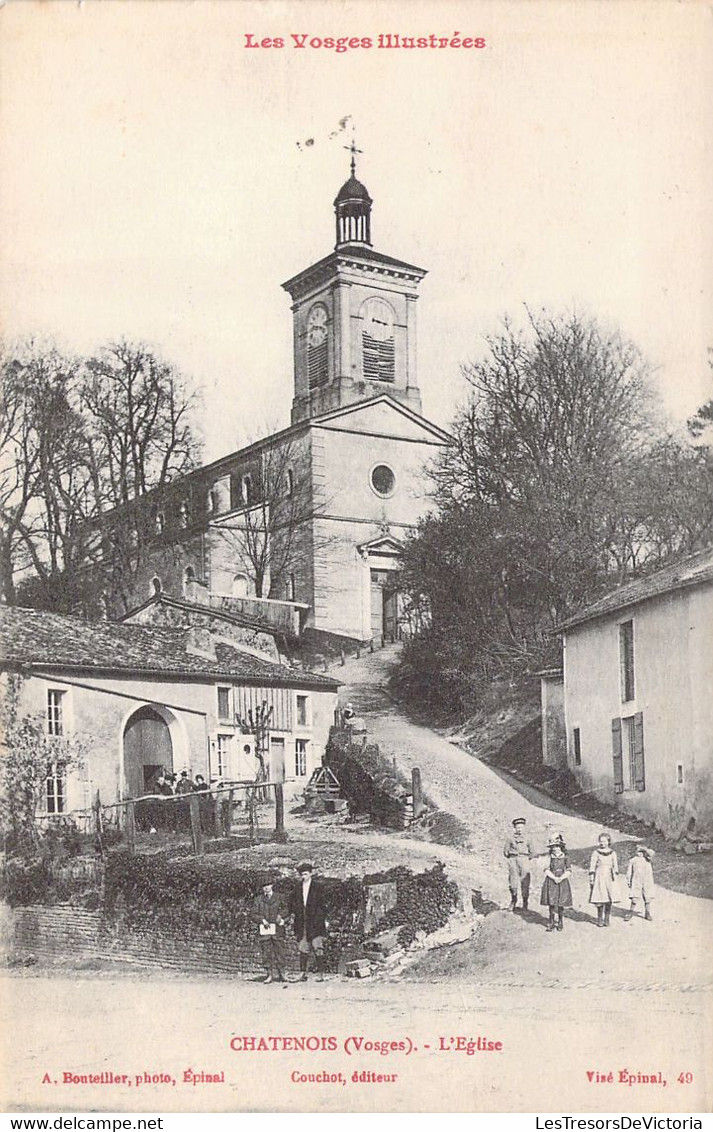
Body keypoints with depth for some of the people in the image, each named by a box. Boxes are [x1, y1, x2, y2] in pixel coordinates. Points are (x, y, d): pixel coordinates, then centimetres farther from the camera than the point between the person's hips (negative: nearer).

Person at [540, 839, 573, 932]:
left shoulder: (564, 858, 3)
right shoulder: (550, 858, 3)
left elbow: (569, 871, -1)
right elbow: (547, 870, -3)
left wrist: (561, 878, -14)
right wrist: (554, 878, -16)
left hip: (562, 882, 0)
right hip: (551, 882, 0)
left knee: (561, 904, 0)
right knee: (551, 903, -2)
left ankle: (560, 923, 14)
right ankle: (551, 924, 6)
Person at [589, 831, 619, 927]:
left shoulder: (612, 853, 9)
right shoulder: (596, 853, 1)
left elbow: (615, 867, 13)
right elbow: (592, 866, 1)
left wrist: (616, 878, 6)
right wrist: (591, 879, -3)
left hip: (609, 878, 2)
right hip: (599, 877, -2)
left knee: (609, 900, -1)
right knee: (600, 899, -7)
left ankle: (606, 919, 8)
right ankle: (600, 919, 1)